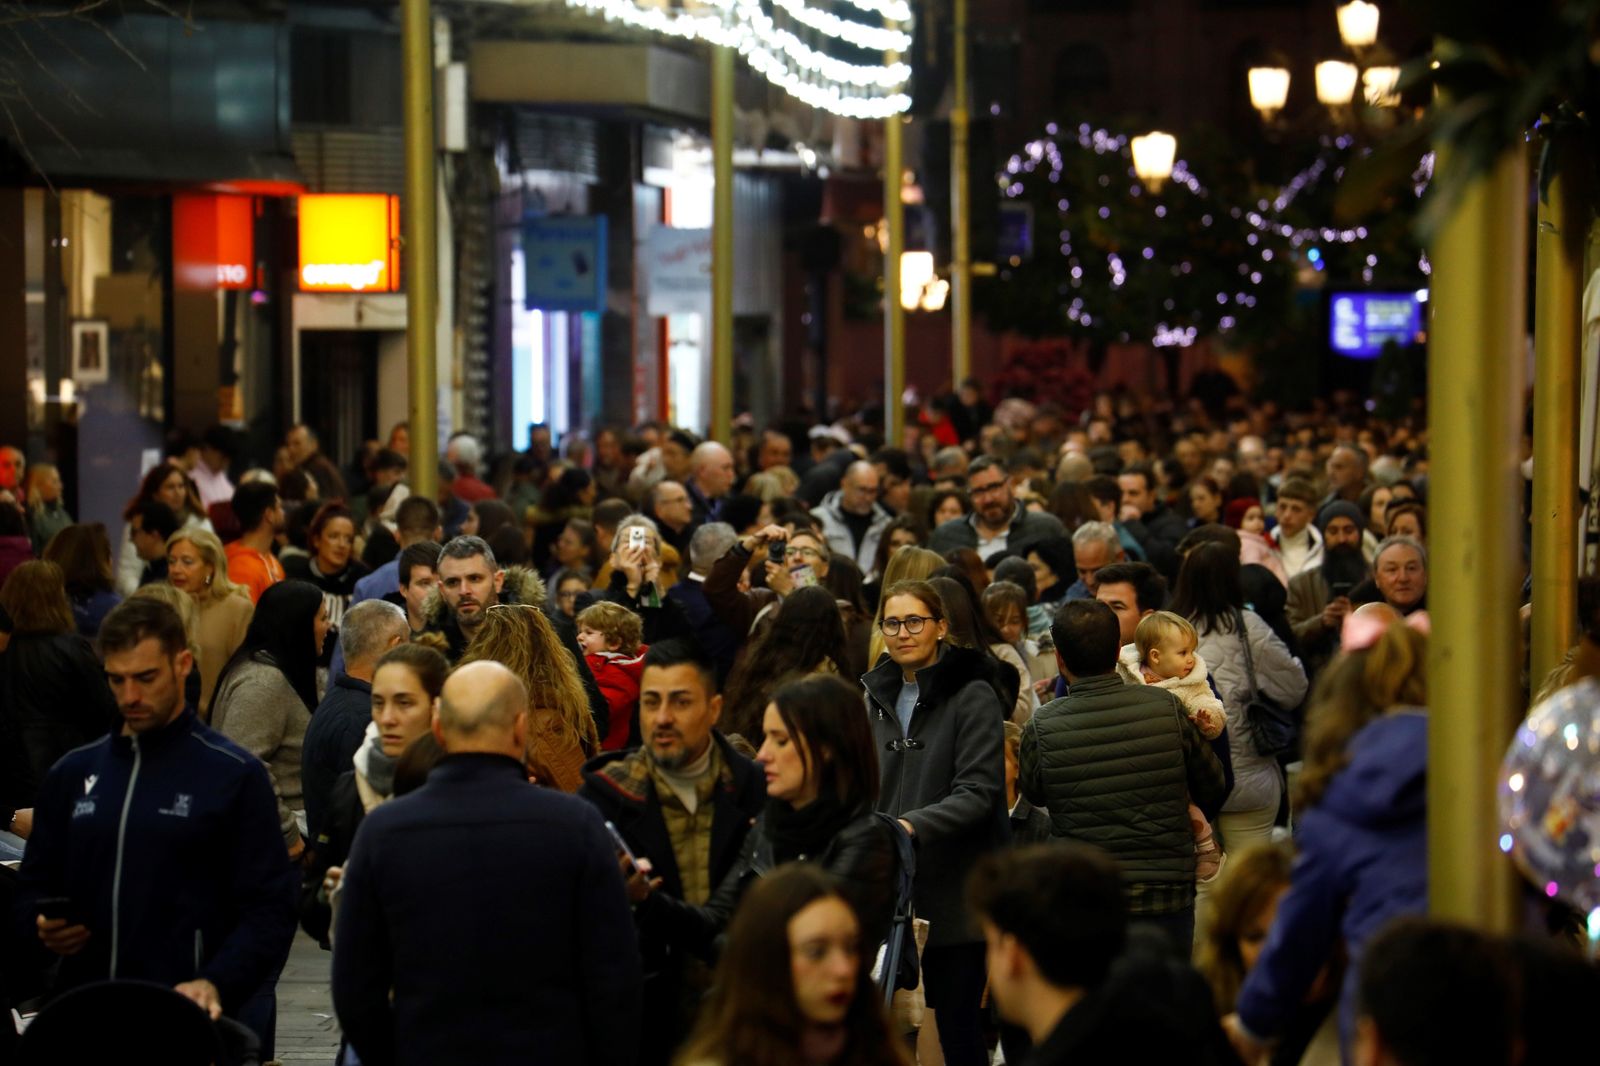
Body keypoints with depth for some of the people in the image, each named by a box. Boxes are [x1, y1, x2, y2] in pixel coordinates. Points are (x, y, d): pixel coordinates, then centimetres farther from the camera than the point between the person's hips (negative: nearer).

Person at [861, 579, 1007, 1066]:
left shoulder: (973, 697, -7)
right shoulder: (877, 698, 13)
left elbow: (978, 792, -16)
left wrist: (914, 825, -28)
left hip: (956, 893, -6)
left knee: (957, 1026, -2)